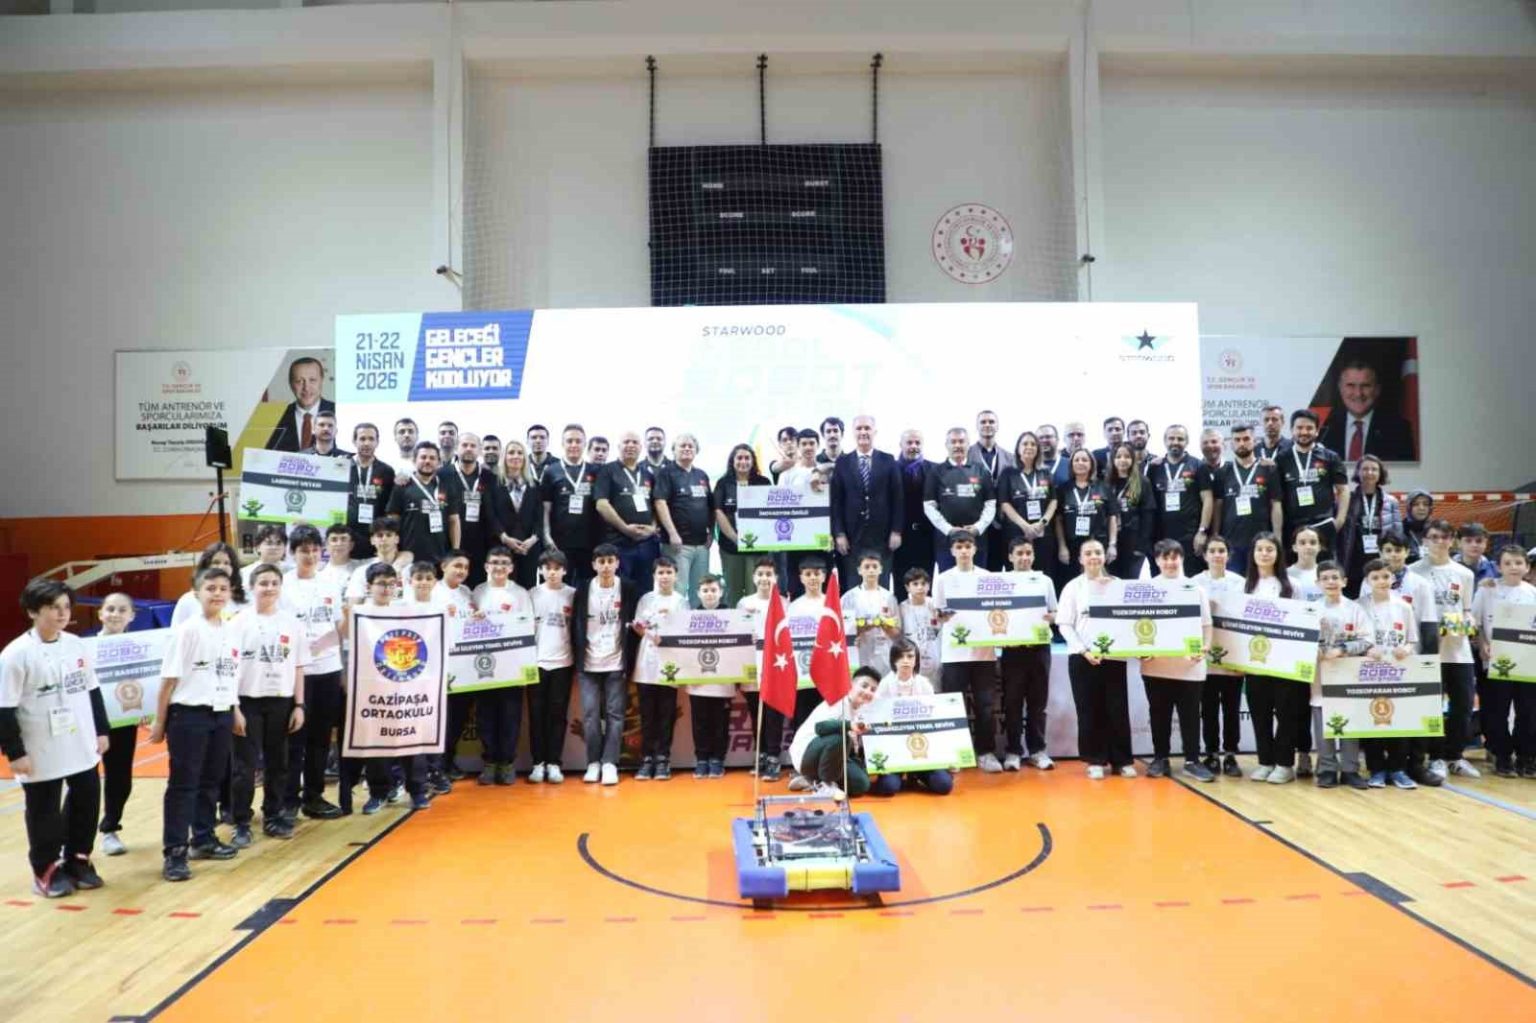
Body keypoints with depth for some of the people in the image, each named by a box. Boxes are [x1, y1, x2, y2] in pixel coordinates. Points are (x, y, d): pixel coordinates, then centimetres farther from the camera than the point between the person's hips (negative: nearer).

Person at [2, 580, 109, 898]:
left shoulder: (75, 644, 4)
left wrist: (102, 730, 13)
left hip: (82, 747, 6)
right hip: (41, 754, -5)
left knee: (87, 803, 14)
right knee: (44, 813, 8)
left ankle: (77, 861, 31)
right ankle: (46, 871, 25)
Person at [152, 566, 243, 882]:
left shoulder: (233, 631, 7)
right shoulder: (187, 630, -10)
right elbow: (169, 679, -9)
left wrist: (235, 711, 15)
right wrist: (160, 722, -7)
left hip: (221, 715, 6)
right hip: (189, 714, -6)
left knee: (212, 781, 15)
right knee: (183, 784, -1)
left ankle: (204, 840, 28)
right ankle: (174, 852, 5)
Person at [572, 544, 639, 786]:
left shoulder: (628, 589, 0)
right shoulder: (583, 591, 3)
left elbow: (634, 626, 1)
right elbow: (576, 627, 6)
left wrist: (629, 661, -4)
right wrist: (578, 659, 0)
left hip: (617, 663, -1)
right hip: (589, 664, 1)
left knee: (615, 714, 0)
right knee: (590, 714, 1)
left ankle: (609, 763, 5)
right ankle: (594, 762, 11)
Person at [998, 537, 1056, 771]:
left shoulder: (1045, 580, 9)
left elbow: (1054, 614, 11)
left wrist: (1048, 617, -11)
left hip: (1039, 646, 2)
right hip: (1013, 647, -2)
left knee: (1038, 701, 7)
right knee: (1012, 701, 2)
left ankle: (1037, 750, 16)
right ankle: (1013, 751, 10)